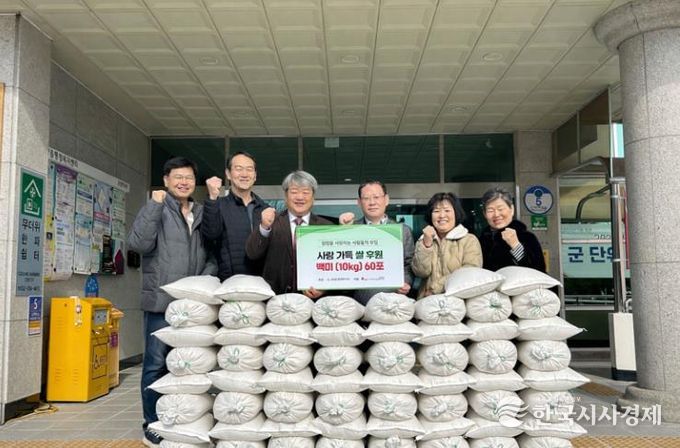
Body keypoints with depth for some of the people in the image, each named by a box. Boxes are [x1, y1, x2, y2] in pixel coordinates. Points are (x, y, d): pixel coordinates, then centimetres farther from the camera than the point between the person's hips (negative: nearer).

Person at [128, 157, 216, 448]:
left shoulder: (202, 214, 14)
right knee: (157, 365, 3)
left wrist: (206, 279, -2)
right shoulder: (156, 209, 0)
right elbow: (138, 243, -15)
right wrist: (155, 205, -18)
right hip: (162, 301, -4)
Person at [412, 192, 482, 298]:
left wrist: (436, 287, -9)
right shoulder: (423, 240, 13)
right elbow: (421, 272, 1)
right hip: (428, 299, 3)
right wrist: (427, 244, -8)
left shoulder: (470, 240, 5)